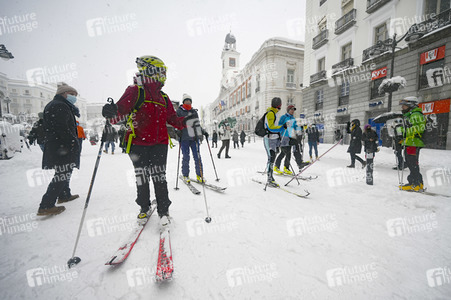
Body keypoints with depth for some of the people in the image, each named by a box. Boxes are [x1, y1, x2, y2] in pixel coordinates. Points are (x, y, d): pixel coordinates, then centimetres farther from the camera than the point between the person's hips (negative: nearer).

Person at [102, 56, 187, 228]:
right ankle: (144, 208, 30)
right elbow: (121, 109, -12)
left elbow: (172, 118, 13)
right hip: (139, 143, -2)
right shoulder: (135, 91, 0)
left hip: (159, 143, 3)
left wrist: (185, 121, -4)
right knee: (141, 178, 8)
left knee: (159, 177, 1)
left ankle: (163, 210, 15)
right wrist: (112, 112, -34)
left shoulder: (163, 98, 15)